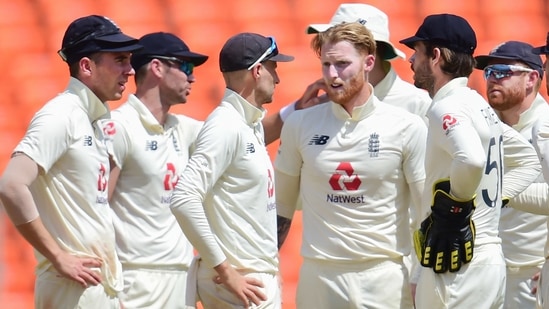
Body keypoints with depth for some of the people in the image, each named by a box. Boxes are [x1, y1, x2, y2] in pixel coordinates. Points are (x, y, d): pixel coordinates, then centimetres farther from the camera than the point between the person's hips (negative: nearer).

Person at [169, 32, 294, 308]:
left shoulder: (252, 125, 14)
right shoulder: (226, 125, -14)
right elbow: (184, 199, -23)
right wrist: (224, 271, -21)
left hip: (262, 277, 9)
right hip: (240, 283, -9)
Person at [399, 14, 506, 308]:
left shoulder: (447, 108, -14)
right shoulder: (481, 107, 15)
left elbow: (471, 160, -33)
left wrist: (452, 207, -19)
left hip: (457, 267, -10)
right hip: (491, 259, 10)